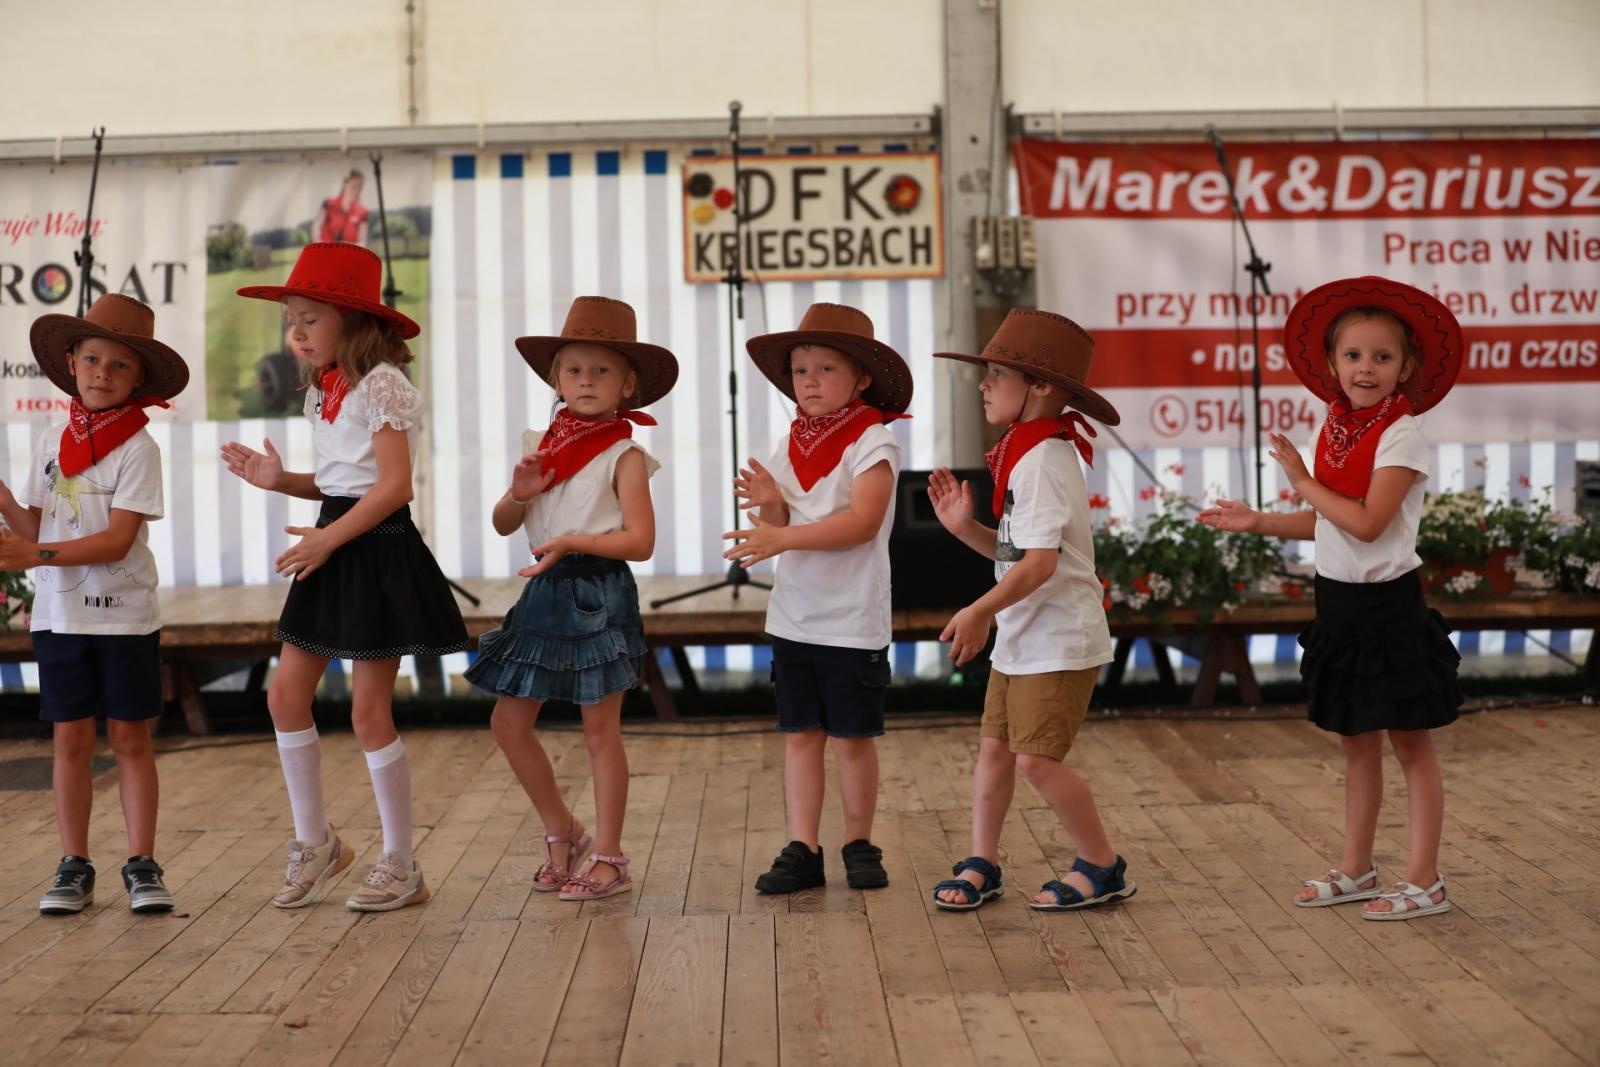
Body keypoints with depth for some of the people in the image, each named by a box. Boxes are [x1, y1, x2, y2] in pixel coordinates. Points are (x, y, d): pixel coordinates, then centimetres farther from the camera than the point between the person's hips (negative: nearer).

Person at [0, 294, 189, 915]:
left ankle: (142, 865, 10)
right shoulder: (50, 443, 6)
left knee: (130, 737, 3)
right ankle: (74, 867, 13)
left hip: (125, 613, -3)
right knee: (71, 737, 6)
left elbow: (117, 540, -16)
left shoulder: (138, 448, -8)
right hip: (60, 614, 4)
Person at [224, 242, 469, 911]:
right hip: (335, 551, 9)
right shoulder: (323, 393, 12)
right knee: (285, 693, 7)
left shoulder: (380, 386, -14)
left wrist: (328, 538, -19)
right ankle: (315, 841, 21)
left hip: (378, 554, -9)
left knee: (368, 711, -3)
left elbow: (394, 484, -20)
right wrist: (280, 481, 4)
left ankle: (400, 866, 9)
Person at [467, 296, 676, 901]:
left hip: (599, 595, -6)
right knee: (509, 722, 7)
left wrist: (572, 541, -25)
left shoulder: (624, 454, -8)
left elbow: (640, 540, -15)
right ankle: (562, 834, 25)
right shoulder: (544, 445, 9)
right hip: (546, 595, 6)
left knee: (600, 731, 2)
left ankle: (607, 858, 13)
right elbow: (503, 525, 11)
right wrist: (520, 493, -10)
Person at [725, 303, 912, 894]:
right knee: (800, 734, 7)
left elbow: (862, 522, -23)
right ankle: (803, 850, 13)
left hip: (853, 621, -5)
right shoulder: (790, 446, 7)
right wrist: (770, 503, -12)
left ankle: (859, 844, 20)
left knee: (853, 737, 6)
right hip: (794, 617, 6)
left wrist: (781, 537, -30)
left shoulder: (872, 442, -12)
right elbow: (785, 526, 10)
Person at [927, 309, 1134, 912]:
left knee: (1037, 758, -9)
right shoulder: (1024, 454, 13)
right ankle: (982, 864, 21)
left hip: (1058, 640, -10)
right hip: (1019, 638, 10)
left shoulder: (1044, 459, -19)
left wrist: (981, 612, -30)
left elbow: (1039, 562, -27)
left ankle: (1103, 868, 7)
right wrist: (965, 527, 4)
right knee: (994, 746, 11)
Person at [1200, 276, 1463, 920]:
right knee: (1356, 742, 16)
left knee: (1409, 741, 1)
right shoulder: (1335, 431, 8)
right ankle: (1356, 870, 26)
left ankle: (1425, 883, 9)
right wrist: (1257, 522, 10)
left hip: (1388, 606, -7)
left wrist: (1303, 481, -14)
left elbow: (1366, 523, -23)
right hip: (1340, 603, 8)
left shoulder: (1401, 435, -14)